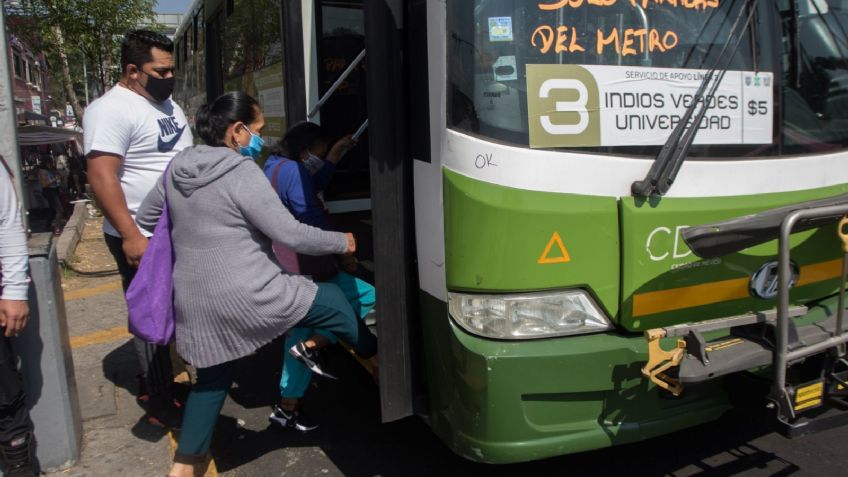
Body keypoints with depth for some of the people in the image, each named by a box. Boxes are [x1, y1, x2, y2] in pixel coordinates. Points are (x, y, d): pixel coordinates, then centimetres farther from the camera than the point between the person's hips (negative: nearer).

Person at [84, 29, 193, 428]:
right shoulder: (111, 110, -17)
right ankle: (162, 407, 13)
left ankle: (152, 382, 37)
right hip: (143, 238, -9)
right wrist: (131, 236, -28)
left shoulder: (167, 104, 12)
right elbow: (101, 176, -24)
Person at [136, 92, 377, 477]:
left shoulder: (177, 167, 8)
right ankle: (373, 354, 28)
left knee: (212, 378, 25)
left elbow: (145, 218, 21)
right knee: (334, 301, 10)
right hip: (246, 296, -8)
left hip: (193, 301, 8)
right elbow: (290, 235, -16)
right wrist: (342, 242, -2)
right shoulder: (242, 173, -15)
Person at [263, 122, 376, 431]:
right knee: (368, 297, -11)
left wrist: (338, 151, 19)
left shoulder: (275, 166, 15)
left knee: (300, 334, 19)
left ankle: (288, 408, 27)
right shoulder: (292, 171, -15)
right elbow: (313, 223, -19)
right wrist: (343, 254, -10)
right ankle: (313, 345, -8)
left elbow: (315, 183, 23)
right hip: (301, 270, -11)